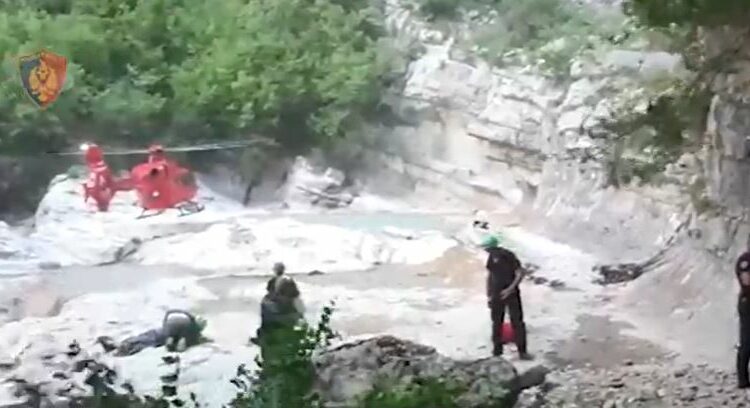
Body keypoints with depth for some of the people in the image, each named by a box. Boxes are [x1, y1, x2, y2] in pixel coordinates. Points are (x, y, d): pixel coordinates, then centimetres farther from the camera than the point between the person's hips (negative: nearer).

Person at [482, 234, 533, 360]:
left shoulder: (509, 256, -16)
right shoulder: (491, 258, 1)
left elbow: (520, 273, -16)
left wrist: (510, 289, -24)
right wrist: (489, 295, 10)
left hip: (511, 294, -5)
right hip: (496, 295, 5)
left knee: (517, 322, -3)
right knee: (496, 323, 8)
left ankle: (522, 351, 4)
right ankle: (497, 351, 18)